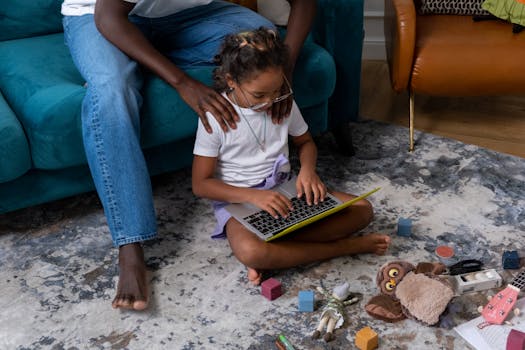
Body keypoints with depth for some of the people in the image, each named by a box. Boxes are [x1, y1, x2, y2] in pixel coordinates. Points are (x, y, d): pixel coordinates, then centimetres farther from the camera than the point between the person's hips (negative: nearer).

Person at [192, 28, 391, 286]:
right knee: (249, 251, -39)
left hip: (283, 191, 5)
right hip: (238, 199, -5)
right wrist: (253, 196, -26)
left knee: (362, 209, -11)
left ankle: (270, 257, -22)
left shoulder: (283, 103, -1)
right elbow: (200, 183, -12)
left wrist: (307, 169, -8)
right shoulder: (215, 117, -14)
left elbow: (305, 142, 16)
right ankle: (345, 246, -21)